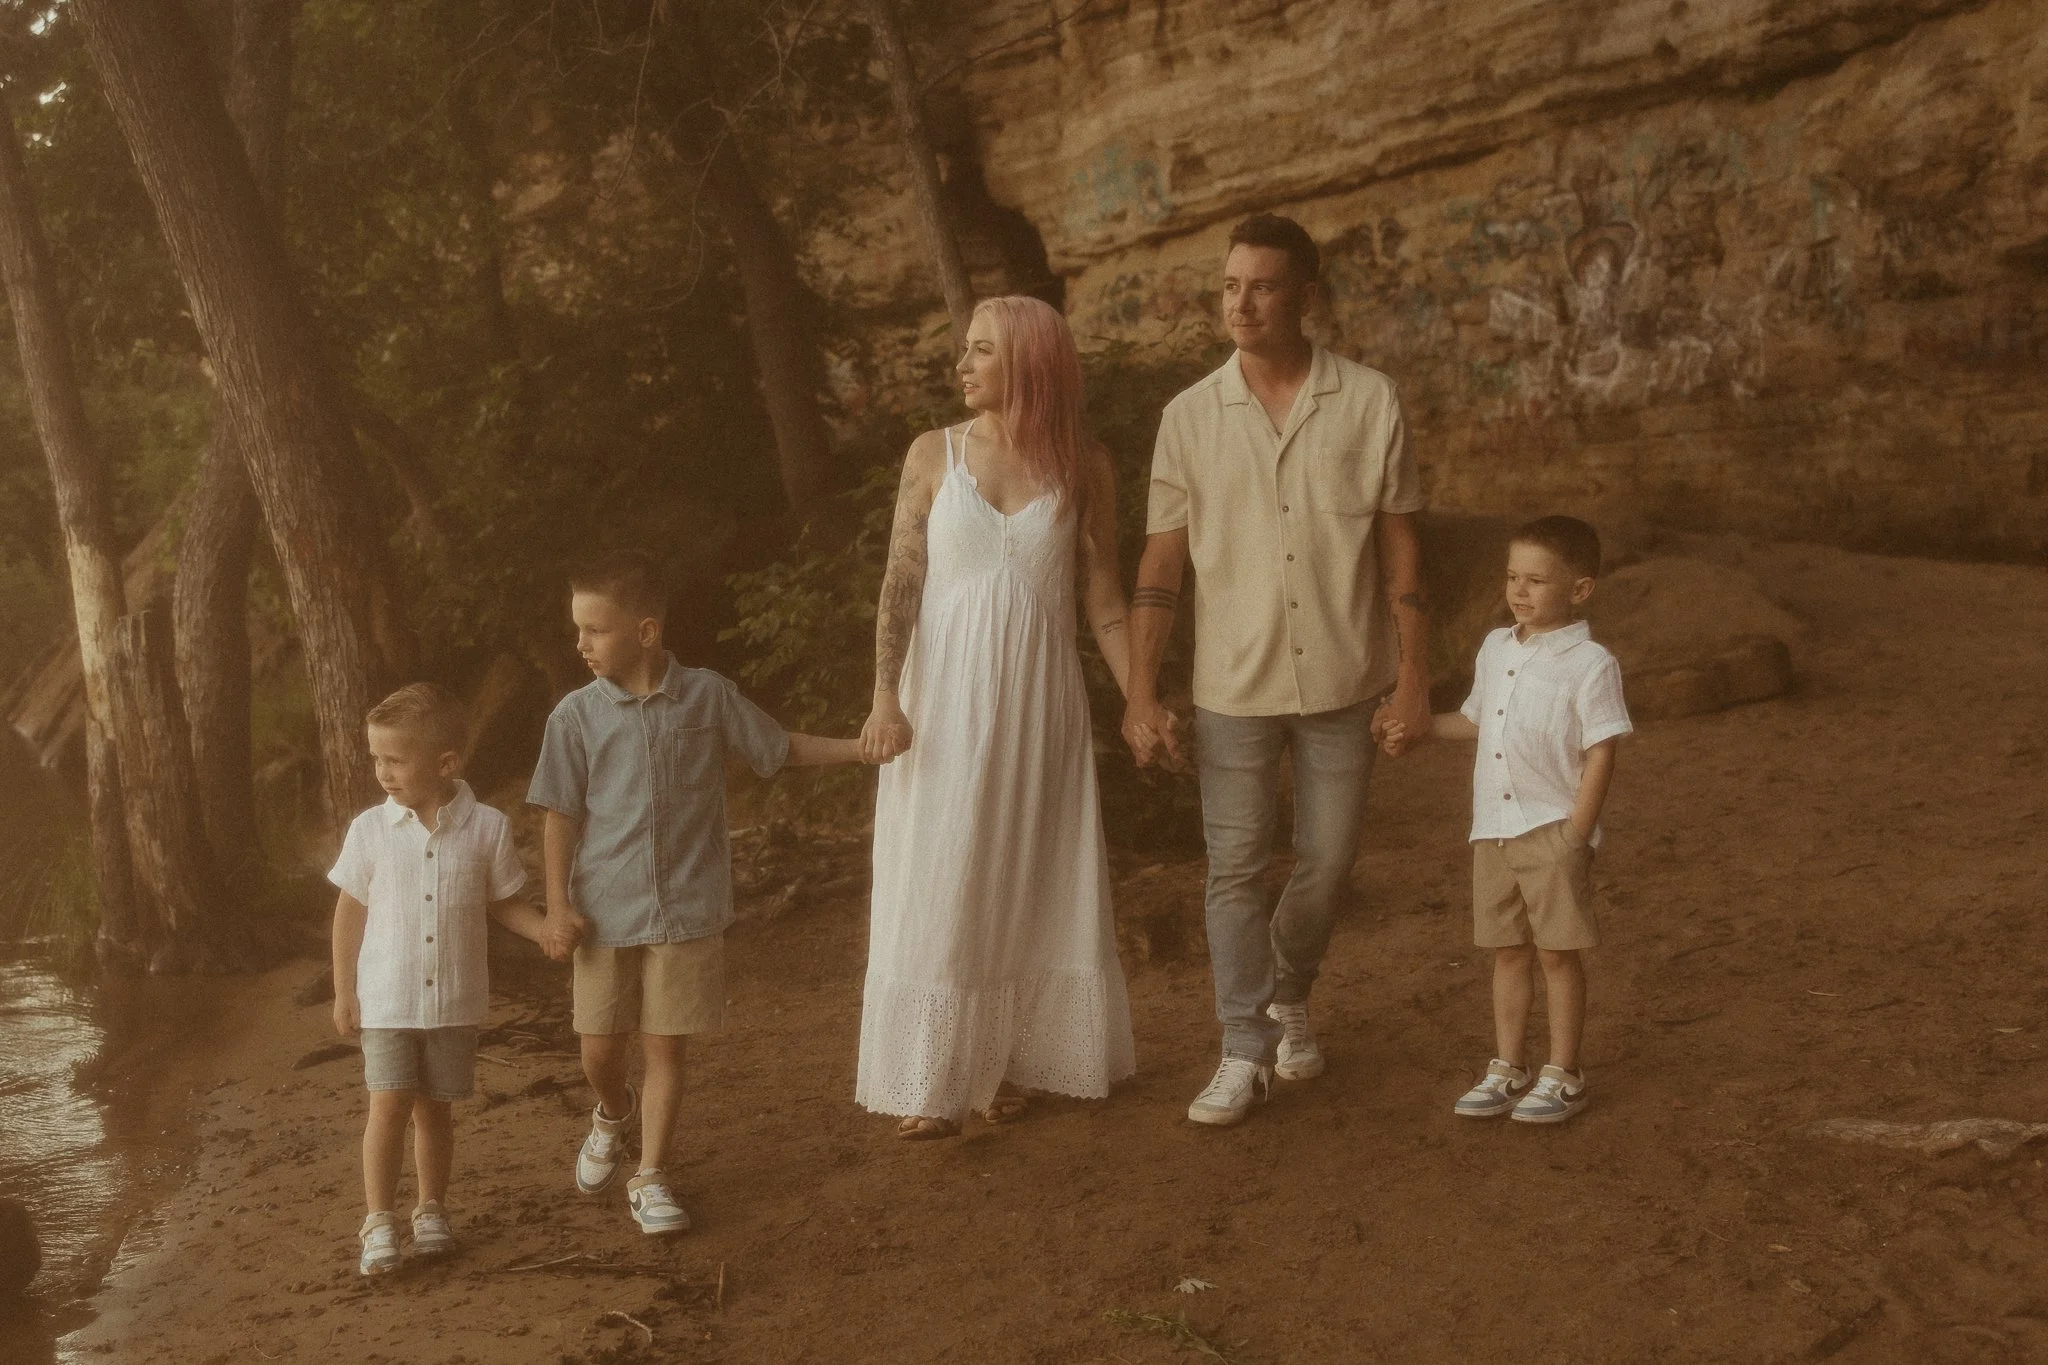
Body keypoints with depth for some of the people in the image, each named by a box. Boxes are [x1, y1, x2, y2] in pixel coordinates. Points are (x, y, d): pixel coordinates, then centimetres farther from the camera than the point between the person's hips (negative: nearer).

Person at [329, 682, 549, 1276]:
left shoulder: (486, 828, -7)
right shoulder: (370, 830, -6)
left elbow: (503, 903, 5)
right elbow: (351, 912, 3)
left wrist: (547, 931, -13)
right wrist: (344, 993, 4)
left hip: (455, 1000, 1)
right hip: (386, 999, -1)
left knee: (434, 1108, 11)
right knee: (388, 1104, -9)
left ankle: (431, 1211, 28)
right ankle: (379, 1221, 0)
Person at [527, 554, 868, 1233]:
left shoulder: (708, 696, -3)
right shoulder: (577, 714, -3)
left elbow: (783, 748, 9)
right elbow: (561, 816, 0)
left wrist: (866, 747, 0)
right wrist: (558, 907, -5)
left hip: (688, 911, -1)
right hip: (605, 913, 1)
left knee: (665, 1046, 3)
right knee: (599, 1051, 7)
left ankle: (650, 1179, 17)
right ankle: (615, 1112, 41)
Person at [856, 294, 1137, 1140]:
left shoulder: (1081, 467, 1)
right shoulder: (934, 456, -1)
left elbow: (1104, 600, 3)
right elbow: (901, 583, -4)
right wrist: (885, 697, -13)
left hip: (1039, 698, 1)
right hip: (945, 696, -1)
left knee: (1026, 885, 8)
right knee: (937, 887, 1)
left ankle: (1008, 1064, 22)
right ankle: (934, 1082, 9)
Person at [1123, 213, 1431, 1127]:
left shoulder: (1369, 402, -3)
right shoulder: (1190, 417, -1)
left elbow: (1399, 548, 0)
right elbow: (1160, 564, 0)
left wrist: (1413, 679, -3)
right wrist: (1141, 696, -4)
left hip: (1343, 681, 0)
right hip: (1233, 685, 0)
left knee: (1327, 862, 10)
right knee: (1235, 868, 1)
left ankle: (1289, 996, 36)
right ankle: (1245, 1051, 12)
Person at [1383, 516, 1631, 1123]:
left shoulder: (1590, 664, -11)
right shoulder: (1495, 648, 9)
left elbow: (1600, 754, -11)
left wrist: (1576, 835, -14)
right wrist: (1416, 730, 13)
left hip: (1553, 831, -6)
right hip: (1493, 829, 6)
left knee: (1557, 954, 3)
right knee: (1508, 952, 12)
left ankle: (1562, 1074, 14)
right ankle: (1507, 1068, 22)